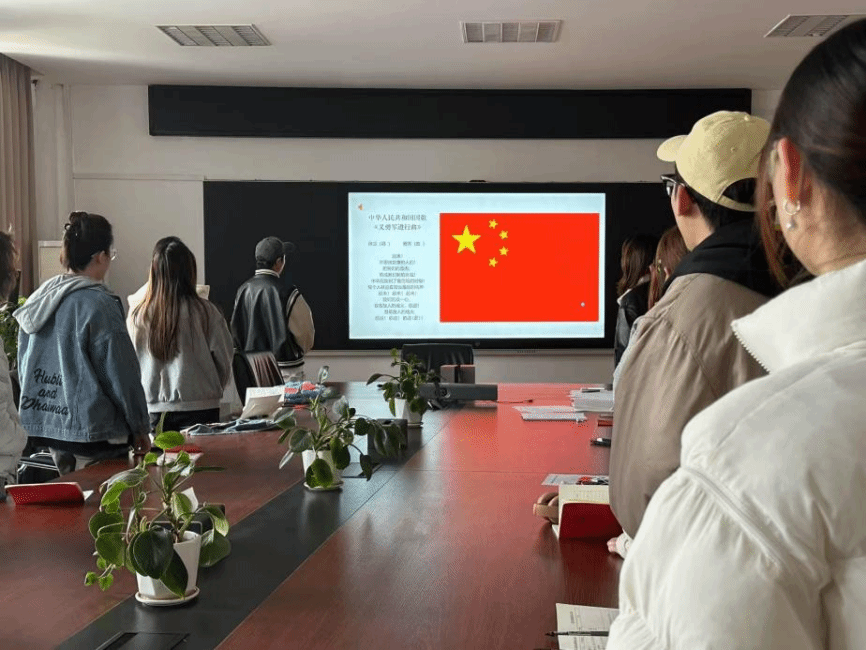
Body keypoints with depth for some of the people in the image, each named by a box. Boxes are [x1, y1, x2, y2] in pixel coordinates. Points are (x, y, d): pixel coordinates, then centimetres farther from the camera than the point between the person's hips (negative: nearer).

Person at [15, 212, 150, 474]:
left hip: (45, 427, 8)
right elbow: (122, 374, -13)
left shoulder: (37, 301, 6)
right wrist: (140, 428, -3)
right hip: (91, 432, -8)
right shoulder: (100, 305, -17)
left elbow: (24, 369, 15)